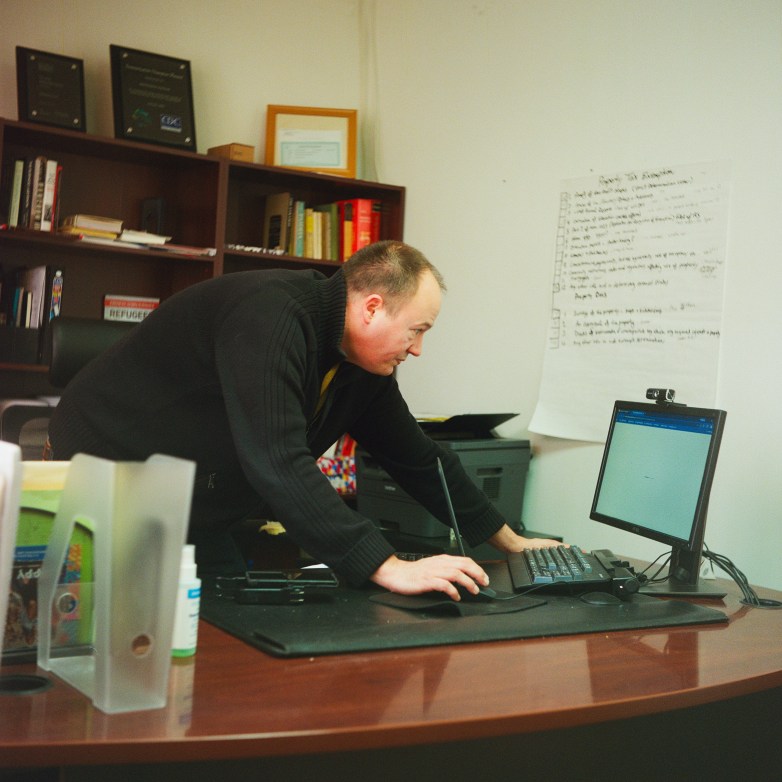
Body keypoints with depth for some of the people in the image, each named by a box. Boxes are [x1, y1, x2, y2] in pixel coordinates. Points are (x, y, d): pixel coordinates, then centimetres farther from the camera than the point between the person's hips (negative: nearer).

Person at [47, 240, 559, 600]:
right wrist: (389, 568, -40)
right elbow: (279, 465, -40)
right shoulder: (271, 317, -30)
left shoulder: (364, 364, -1)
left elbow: (418, 457, 8)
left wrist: (512, 542, 10)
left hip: (195, 518, 8)